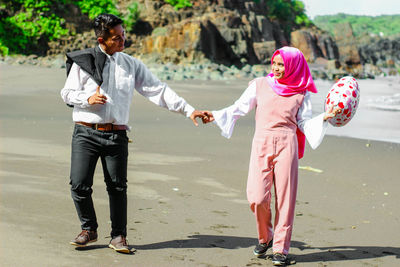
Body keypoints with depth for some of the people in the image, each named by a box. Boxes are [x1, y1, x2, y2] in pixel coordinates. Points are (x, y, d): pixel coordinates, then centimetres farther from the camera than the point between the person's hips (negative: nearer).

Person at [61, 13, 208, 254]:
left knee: (118, 187, 0)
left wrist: (188, 110, 2)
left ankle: (118, 236, 14)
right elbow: (67, 93, 7)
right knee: (79, 185, -4)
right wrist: (88, 98, -13)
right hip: (86, 132, -1)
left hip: (116, 135, 1)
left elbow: (158, 90, 8)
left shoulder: (132, 65, 9)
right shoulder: (83, 62, 3)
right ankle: (89, 229, 18)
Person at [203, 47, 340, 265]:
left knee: (284, 197, -1)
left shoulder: (301, 93, 9)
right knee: (257, 198, -9)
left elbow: (304, 123, 10)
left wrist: (324, 118, -5)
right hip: (261, 143, 0)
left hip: (286, 145, 0)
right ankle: (264, 237, 19)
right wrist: (215, 115, 2)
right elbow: (239, 108, 13)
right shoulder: (260, 85, 10)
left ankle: (280, 248, 11)